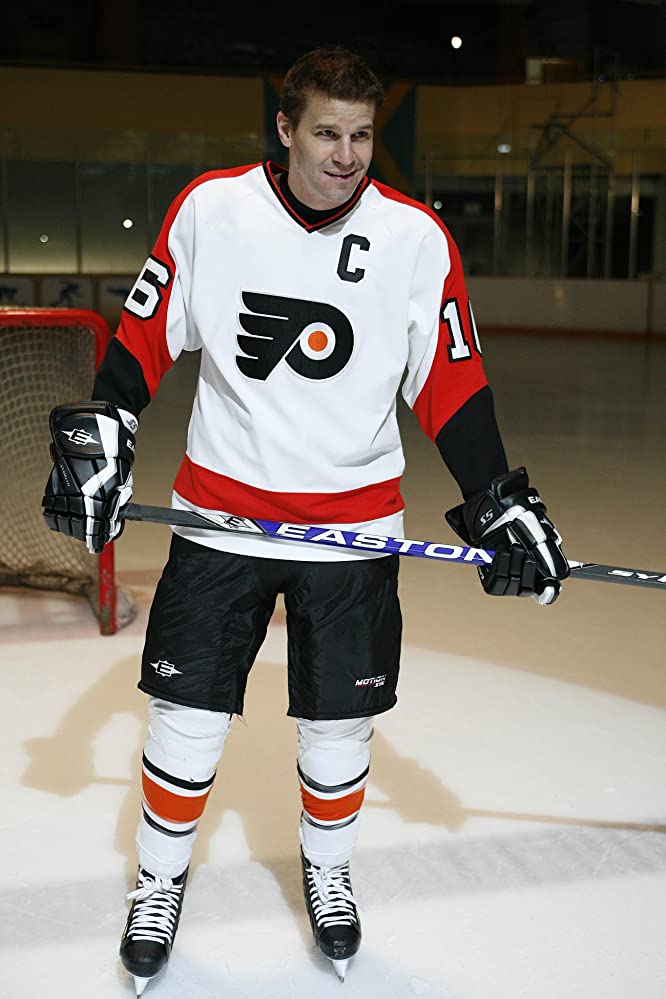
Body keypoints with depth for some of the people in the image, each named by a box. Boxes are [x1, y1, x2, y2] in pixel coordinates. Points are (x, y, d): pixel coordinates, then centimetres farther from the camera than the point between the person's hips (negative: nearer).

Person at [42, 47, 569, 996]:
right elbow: (144, 337, 2)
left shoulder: (416, 238, -7)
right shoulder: (209, 210, -8)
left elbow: (452, 384, -1)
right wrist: (96, 438, -8)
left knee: (339, 725, 9)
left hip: (355, 523, 1)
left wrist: (500, 506, -5)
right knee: (187, 714, 4)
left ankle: (328, 869, 38)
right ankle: (161, 882, 30)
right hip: (220, 510, 0)